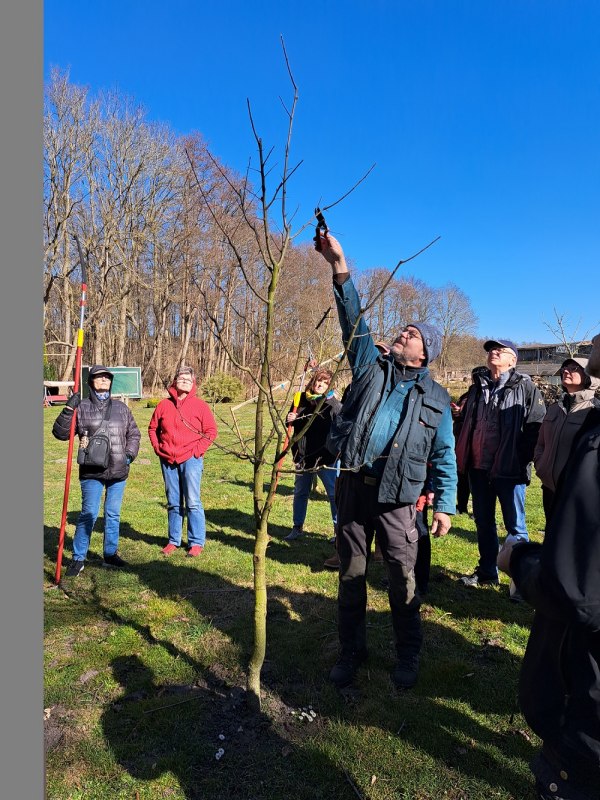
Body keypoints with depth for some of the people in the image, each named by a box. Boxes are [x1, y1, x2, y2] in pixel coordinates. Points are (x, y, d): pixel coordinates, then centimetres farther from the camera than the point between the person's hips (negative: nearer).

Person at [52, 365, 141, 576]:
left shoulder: (121, 408, 11)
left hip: (118, 471, 4)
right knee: (89, 514, -3)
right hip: (92, 472, -3)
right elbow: (60, 433, -4)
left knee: (113, 514, 12)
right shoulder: (81, 407, 0)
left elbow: (134, 433, 18)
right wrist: (68, 409, -16)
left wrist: (130, 454, 4)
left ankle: (110, 554, 26)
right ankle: (78, 559, 10)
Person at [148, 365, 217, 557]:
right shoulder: (164, 405, 8)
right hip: (167, 461, 3)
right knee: (173, 503, 12)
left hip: (190, 460, -3)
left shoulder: (199, 405, 0)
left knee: (192, 502, -3)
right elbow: (153, 428, 17)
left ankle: (196, 542, 7)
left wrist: (198, 450, -7)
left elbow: (211, 431, 0)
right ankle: (173, 540, 23)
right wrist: (157, 448, 5)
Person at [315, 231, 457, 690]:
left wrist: (445, 505, -1)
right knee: (352, 573, 11)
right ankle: (351, 652, 29)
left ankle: (408, 656, 28)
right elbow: (354, 321, -2)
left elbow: (445, 456, 6)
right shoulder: (371, 367, 8)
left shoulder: (435, 399, 6)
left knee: (403, 578, 5)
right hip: (354, 483, 2)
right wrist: (340, 268, -13)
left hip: (395, 494, -1)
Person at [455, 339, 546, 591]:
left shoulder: (525, 387, -3)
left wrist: (524, 459, -14)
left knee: (515, 526, 4)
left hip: (509, 469, -6)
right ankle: (487, 572, 30)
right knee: (483, 523, 15)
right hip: (478, 467, 6)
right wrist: (462, 457, 12)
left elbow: (537, 426, -9)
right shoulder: (477, 388, 14)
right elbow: (466, 424, 20)